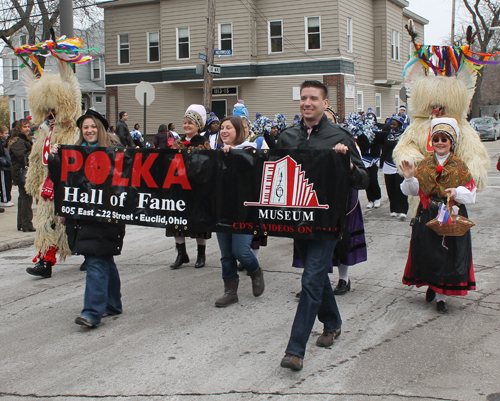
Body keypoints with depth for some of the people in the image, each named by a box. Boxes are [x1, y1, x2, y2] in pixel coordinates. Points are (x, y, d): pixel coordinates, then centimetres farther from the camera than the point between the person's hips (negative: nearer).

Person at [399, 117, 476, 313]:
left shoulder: (459, 167, 1)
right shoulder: (424, 164, 6)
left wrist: (457, 192, -24)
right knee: (427, 252, 4)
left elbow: (470, 193, -5)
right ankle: (432, 284, 32)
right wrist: (410, 178, -16)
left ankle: (441, 296, 12)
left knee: (448, 253, -1)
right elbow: (414, 190, 3)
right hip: (427, 216, 2)